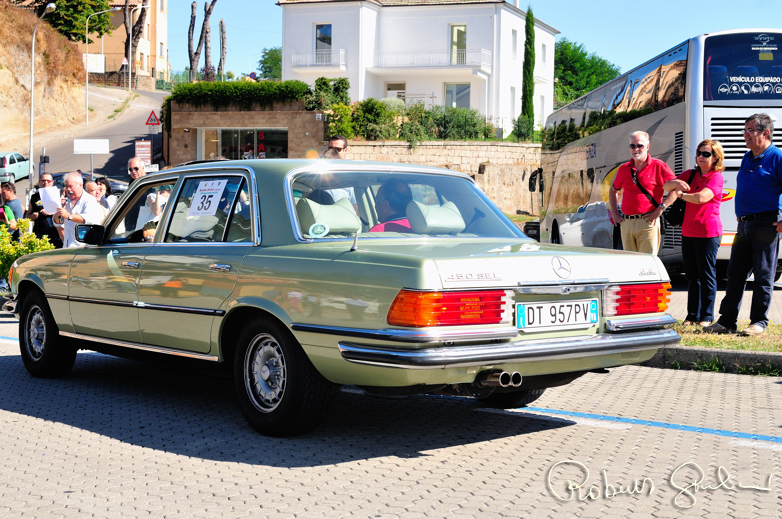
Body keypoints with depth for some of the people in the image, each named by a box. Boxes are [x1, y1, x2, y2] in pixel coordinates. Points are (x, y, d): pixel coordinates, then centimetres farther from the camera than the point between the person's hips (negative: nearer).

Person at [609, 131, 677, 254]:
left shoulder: (658, 166, 0)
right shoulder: (624, 169, 14)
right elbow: (613, 191, 28)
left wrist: (660, 208, -11)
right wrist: (614, 213, 15)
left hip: (648, 222, -5)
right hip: (626, 224, 5)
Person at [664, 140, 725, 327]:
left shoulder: (716, 177, -7)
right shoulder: (690, 174, 13)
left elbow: (702, 197, -21)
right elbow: (666, 186, 10)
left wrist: (682, 195, -4)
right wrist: (677, 183, -12)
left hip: (708, 233, -6)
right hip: (688, 232, 6)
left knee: (706, 275, -1)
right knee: (692, 275, 10)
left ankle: (707, 316, 7)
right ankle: (692, 314, 17)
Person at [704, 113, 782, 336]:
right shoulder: (747, 158, 17)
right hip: (744, 225, 8)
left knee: (763, 276, -1)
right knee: (735, 274, 7)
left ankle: (759, 322, 7)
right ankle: (727, 321, 11)